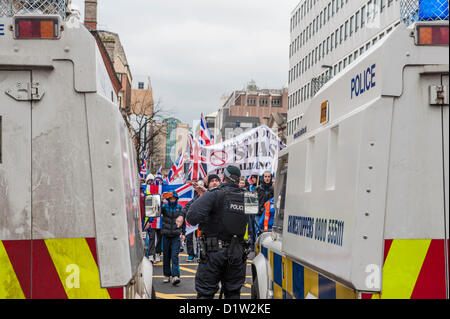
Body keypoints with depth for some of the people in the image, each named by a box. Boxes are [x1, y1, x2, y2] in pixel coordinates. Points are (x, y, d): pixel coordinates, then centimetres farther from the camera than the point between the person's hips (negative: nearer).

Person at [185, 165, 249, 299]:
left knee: (205, 293, 3)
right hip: (237, 253, 4)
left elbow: (192, 216, -25)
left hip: (214, 252, -4)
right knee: (233, 293, 13)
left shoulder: (214, 195, -11)